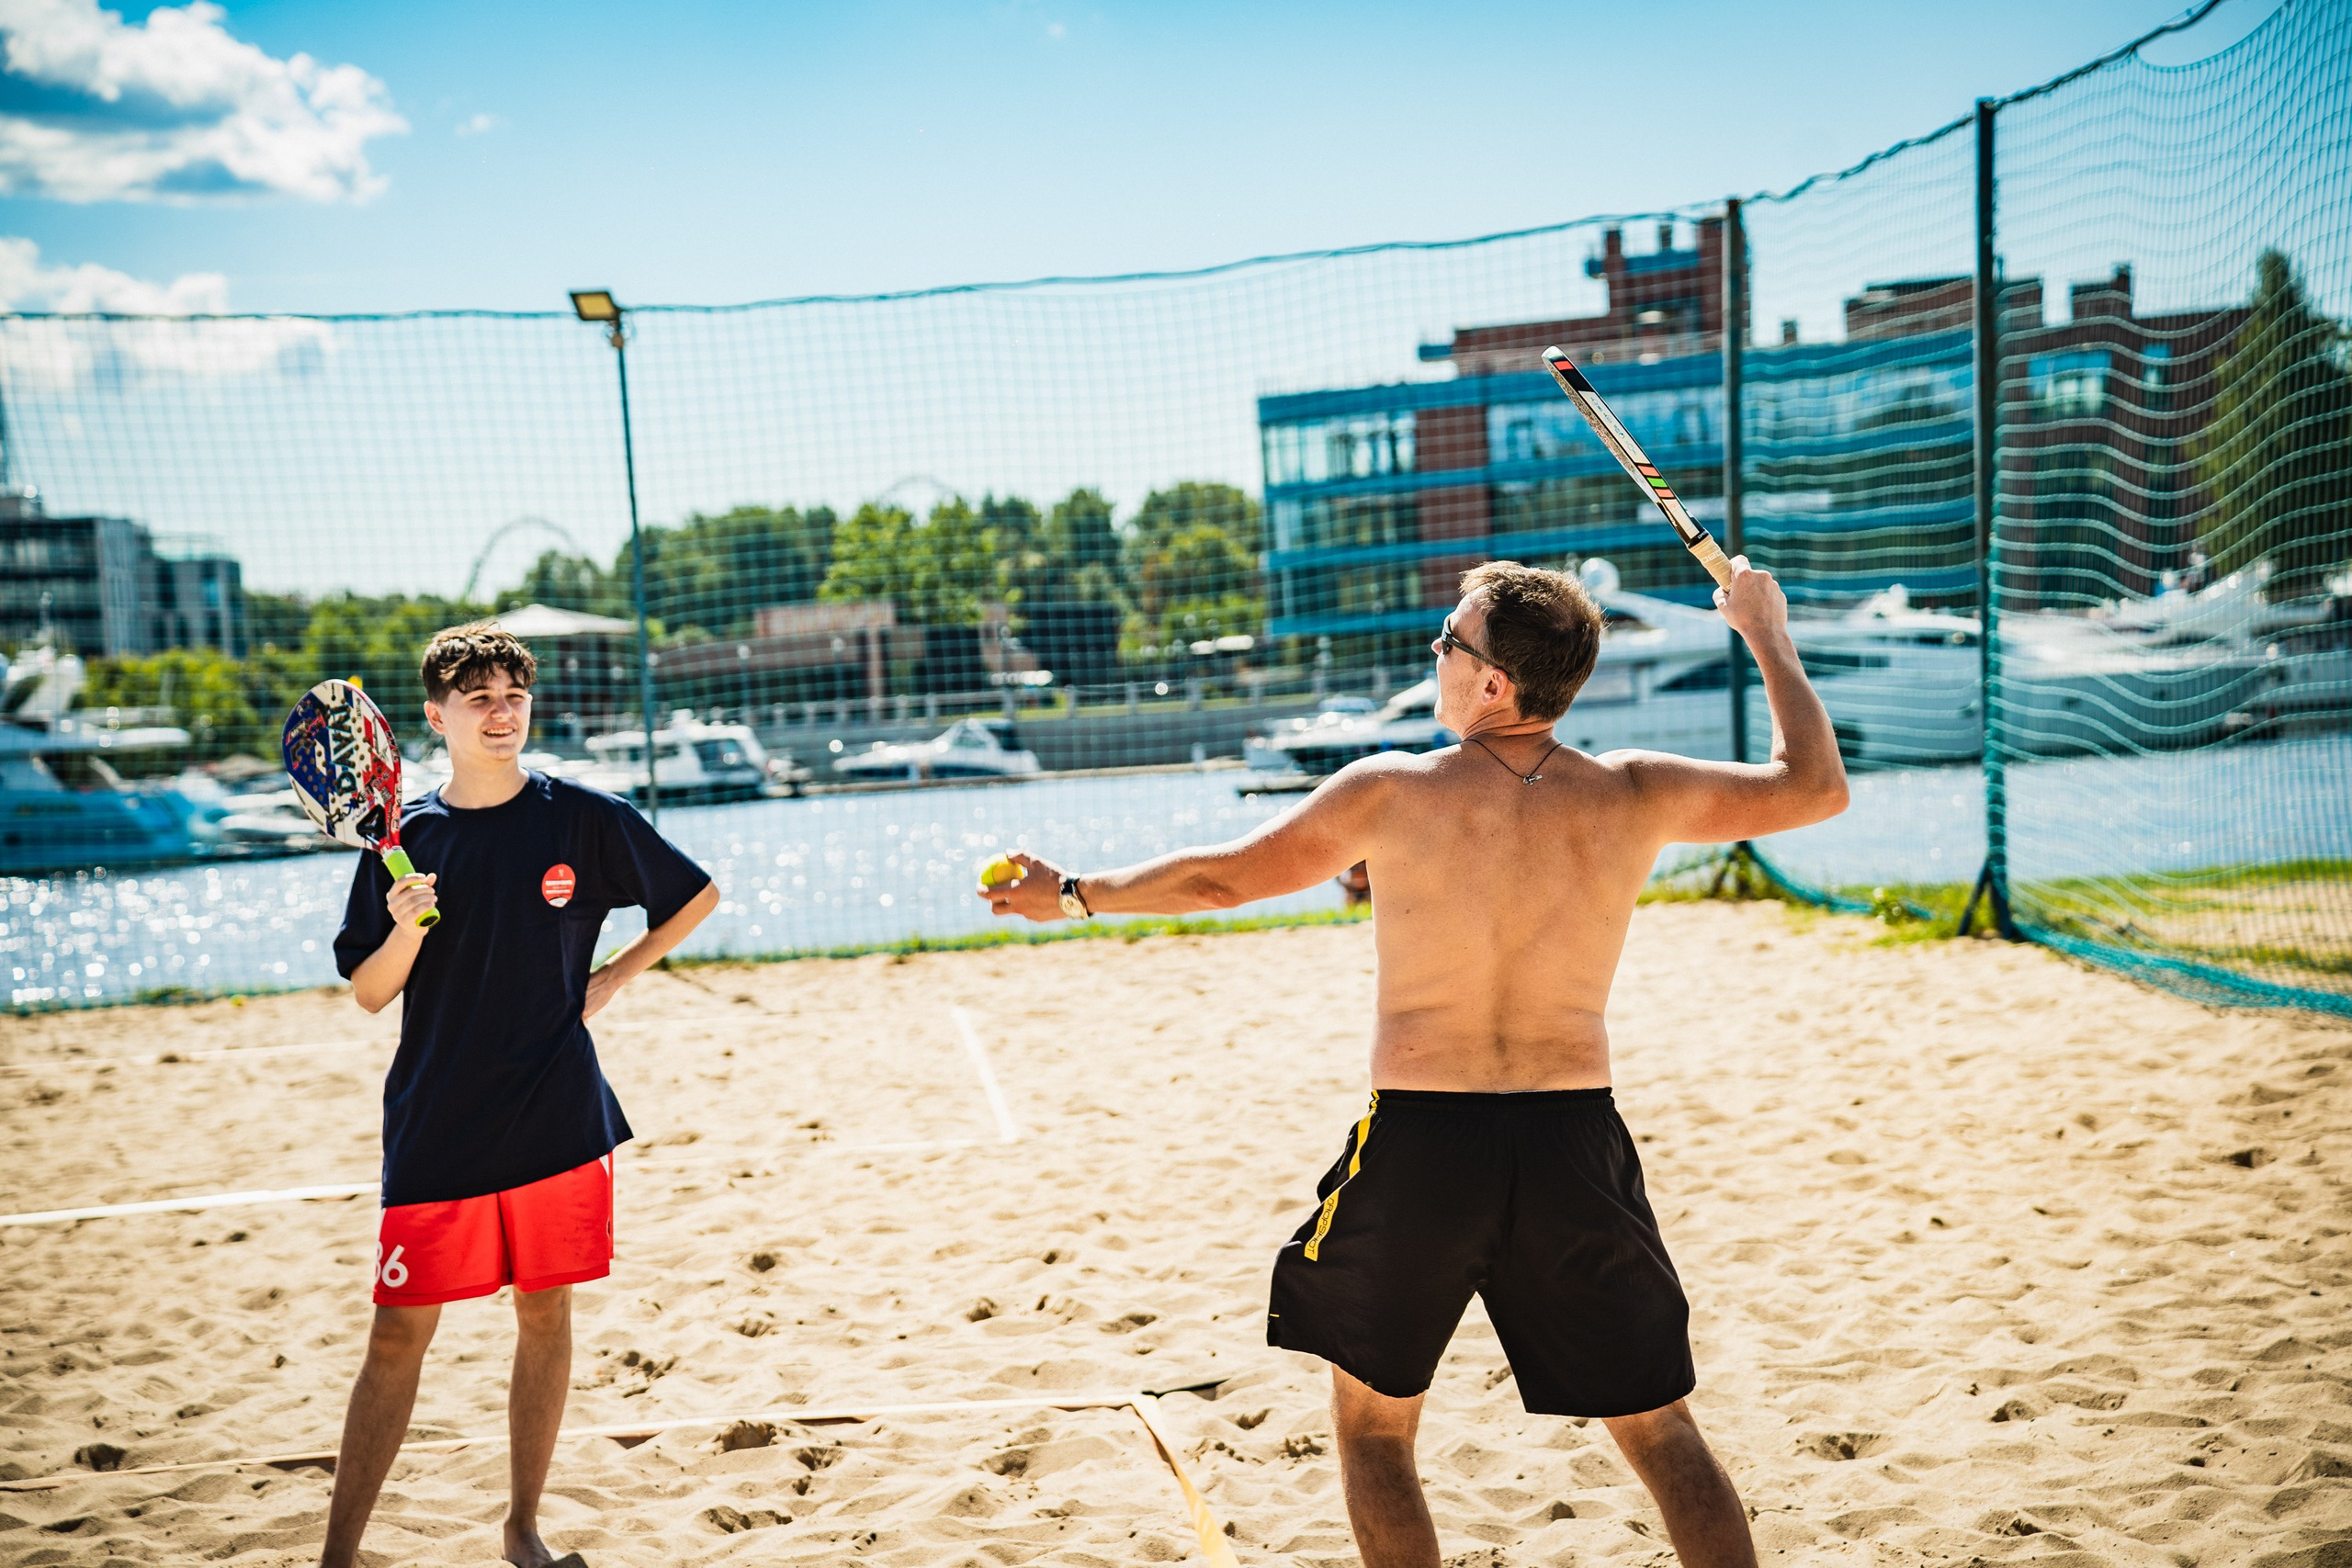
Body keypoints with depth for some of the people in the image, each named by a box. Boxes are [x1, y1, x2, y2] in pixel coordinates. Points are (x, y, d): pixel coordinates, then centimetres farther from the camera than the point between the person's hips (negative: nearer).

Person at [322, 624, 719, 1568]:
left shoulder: (584, 817, -2)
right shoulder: (405, 838, 1)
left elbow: (697, 897, 10)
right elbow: (368, 995, 3)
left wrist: (610, 980, 2)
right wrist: (407, 927, -16)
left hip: (558, 1120, 0)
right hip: (435, 1127, 0)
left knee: (545, 1317, 8)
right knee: (399, 1336, 1)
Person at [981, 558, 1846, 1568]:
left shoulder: (1390, 794, -7)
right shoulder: (1630, 796, -3)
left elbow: (1218, 879, 3)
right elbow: (1815, 787, 10)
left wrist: (1074, 895, 20)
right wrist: (1765, 634, 22)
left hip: (1418, 1142, -1)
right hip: (1574, 1142, 2)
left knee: (1371, 1426, 19)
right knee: (1662, 1434, 14)